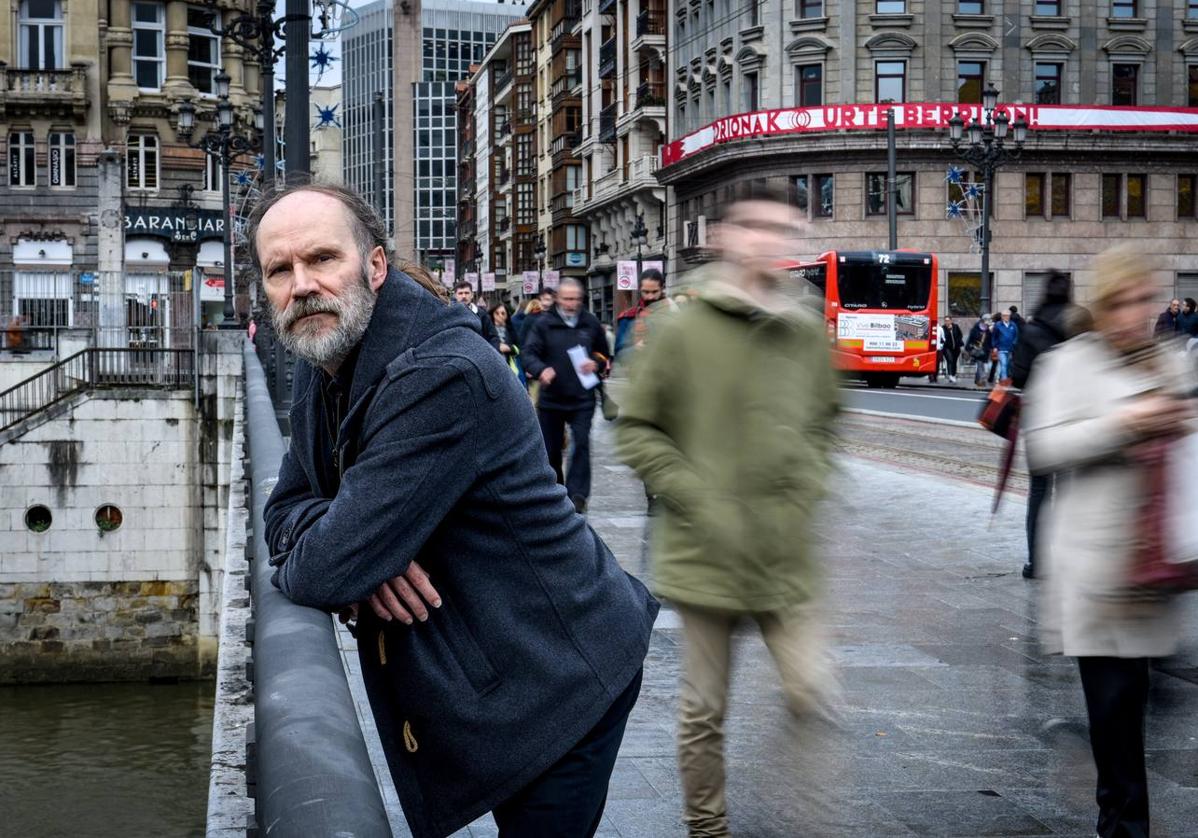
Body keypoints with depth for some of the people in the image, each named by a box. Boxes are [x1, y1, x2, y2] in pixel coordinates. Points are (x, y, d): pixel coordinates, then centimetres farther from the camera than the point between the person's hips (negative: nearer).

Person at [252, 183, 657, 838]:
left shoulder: (444, 376, -28)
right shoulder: (324, 362, 3)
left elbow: (329, 569, -30)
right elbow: (289, 505, 6)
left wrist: (292, 567, -6)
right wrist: (355, 551, -17)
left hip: (554, 679, -9)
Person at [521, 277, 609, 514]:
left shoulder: (591, 323, 6)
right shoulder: (543, 323, -1)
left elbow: (604, 353, 17)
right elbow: (529, 353, -8)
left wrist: (596, 364, -5)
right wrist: (541, 370, -29)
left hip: (582, 398, 0)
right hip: (551, 397, 0)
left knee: (581, 444, -13)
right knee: (551, 449, 8)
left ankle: (578, 493, -11)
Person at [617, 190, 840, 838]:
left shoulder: (806, 332, 6)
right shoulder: (683, 331, -6)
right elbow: (636, 430, -2)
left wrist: (806, 488, 4)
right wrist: (694, 498, -11)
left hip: (786, 556, 3)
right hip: (707, 551, -2)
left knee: (812, 691, -7)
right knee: (703, 710, 8)